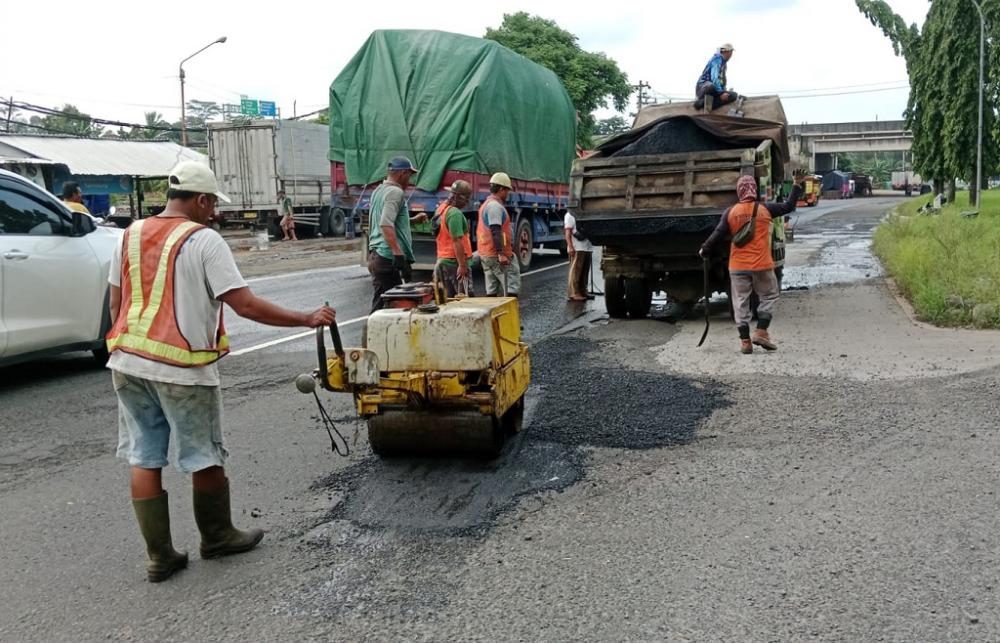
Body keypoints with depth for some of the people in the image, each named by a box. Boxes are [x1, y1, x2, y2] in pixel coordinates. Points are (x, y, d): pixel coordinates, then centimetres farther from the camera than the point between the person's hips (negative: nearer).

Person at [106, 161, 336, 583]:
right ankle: (218, 537, 29)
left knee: (143, 458, 11)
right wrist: (307, 320, -11)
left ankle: (159, 556, 17)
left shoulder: (131, 235, 8)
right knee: (204, 457, 11)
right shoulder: (203, 240, -11)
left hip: (127, 362, 6)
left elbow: (116, 303, 13)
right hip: (182, 370, -6)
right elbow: (245, 305, -17)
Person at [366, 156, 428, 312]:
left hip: (375, 254, 9)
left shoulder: (378, 190, 19)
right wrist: (399, 255, -26)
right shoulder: (396, 192, -10)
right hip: (389, 258, -9)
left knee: (380, 307, 9)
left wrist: (412, 220, 29)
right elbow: (386, 225, -22)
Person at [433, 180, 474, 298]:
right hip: (455, 261, -10)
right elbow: (457, 241, -23)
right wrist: (462, 265, -22)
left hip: (443, 260, 10)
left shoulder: (441, 208, 13)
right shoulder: (455, 213, -18)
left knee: (449, 297, 14)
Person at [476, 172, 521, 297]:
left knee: (492, 290, 10)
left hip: (485, 254, 10)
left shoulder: (486, 204, 20)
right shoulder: (496, 206, -14)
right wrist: (501, 254, -27)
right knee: (512, 286, -9)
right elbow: (496, 232, -23)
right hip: (496, 254, -10)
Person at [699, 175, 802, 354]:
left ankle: (745, 341, 6)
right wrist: (797, 187, 21)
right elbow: (789, 206, 9)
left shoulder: (730, 213, -2)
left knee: (741, 302, 6)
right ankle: (761, 332, 5)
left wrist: (704, 249, 12)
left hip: (738, 267, 1)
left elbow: (718, 234, -1)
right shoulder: (765, 210, -3)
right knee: (768, 297, 15)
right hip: (762, 265, -1)